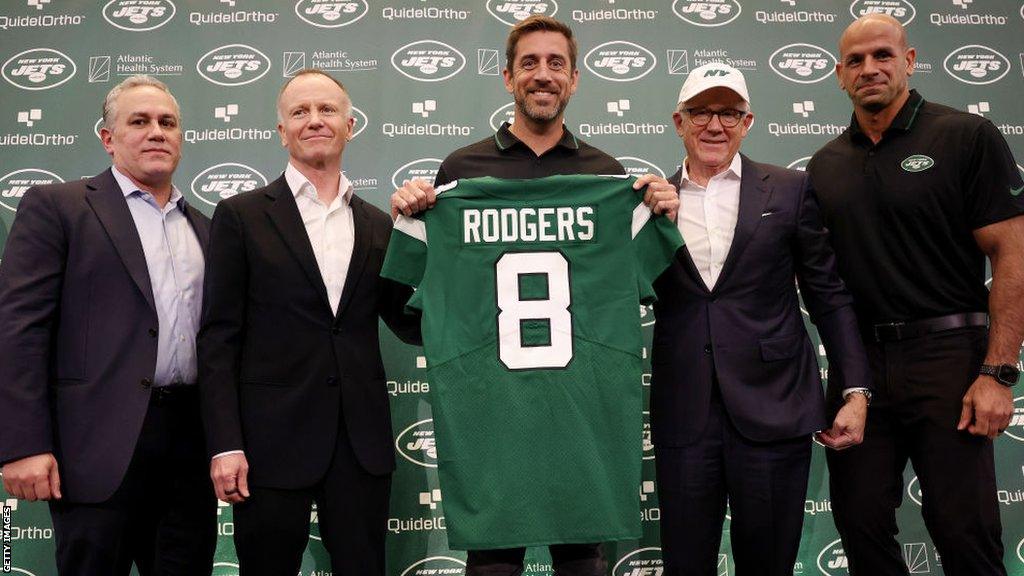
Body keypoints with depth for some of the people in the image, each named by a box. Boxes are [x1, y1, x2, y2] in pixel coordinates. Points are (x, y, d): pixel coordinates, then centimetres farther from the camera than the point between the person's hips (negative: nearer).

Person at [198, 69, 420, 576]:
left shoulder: (378, 225, 11)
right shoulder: (240, 216, 2)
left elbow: (411, 325, 9)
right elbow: (218, 339, -2)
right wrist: (224, 445, -9)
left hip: (362, 444, 3)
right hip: (273, 442, -3)